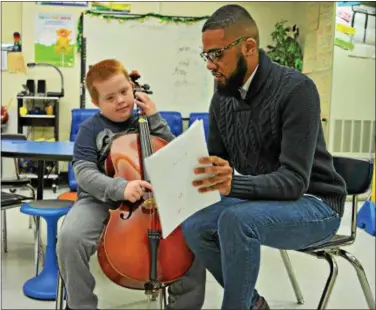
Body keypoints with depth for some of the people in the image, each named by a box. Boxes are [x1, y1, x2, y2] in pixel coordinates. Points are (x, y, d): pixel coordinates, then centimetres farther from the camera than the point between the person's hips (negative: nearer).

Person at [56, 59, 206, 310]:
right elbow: (85, 174, -12)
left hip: (150, 199, 2)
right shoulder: (91, 129, -1)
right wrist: (120, 188, -30)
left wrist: (155, 119, -5)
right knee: (70, 238, -32)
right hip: (102, 200, -2)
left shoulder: (144, 122, 8)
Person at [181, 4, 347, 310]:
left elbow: (294, 180, -27)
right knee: (194, 227, -13)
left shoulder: (296, 89, -22)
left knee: (236, 219, -32)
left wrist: (234, 183, -44)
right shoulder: (222, 96, -1)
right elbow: (213, 162, 5)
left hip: (314, 204, -7)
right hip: (257, 201, 7)